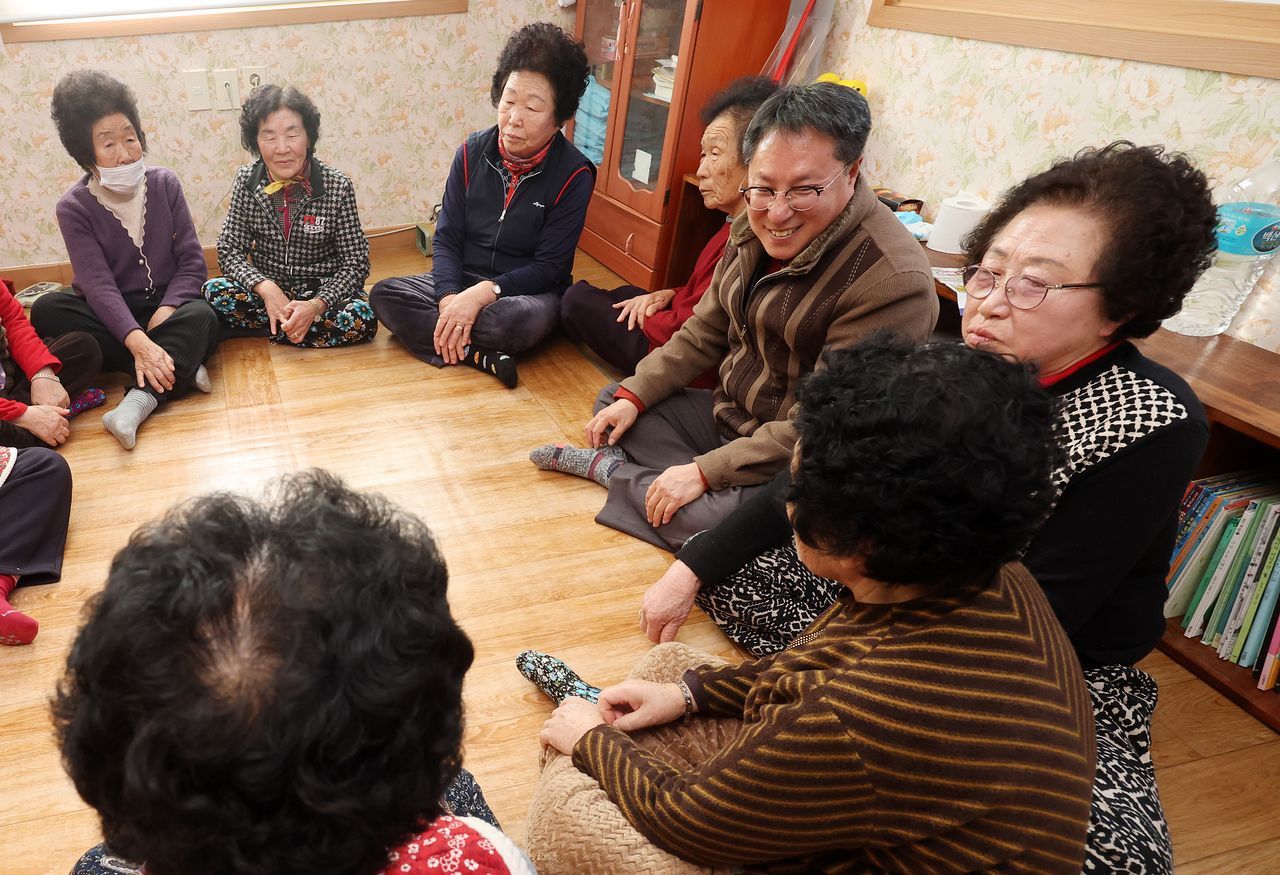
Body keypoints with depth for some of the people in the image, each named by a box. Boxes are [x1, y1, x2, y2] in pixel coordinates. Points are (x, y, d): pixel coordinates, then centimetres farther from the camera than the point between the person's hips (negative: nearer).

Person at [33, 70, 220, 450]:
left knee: (202, 317, -33)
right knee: (46, 310, -28)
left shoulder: (164, 184, -3)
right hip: (112, 317, 0)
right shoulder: (74, 207, -9)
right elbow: (99, 286, -21)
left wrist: (162, 316, -22)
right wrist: (140, 343, -38)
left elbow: (192, 262, -6)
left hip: (168, 308, 0)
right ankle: (181, 367, -31)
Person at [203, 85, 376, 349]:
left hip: (322, 293, -1)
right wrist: (266, 288, -26)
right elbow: (229, 250, -4)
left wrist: (316, 305, -29)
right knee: (215, 291, -26)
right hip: (266, 290, 2)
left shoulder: (337, 186, -12)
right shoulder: (246, 181, -4)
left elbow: (355, 263, -12)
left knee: (361, 319, -31)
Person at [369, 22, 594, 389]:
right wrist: (450, 297, -22)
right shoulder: (472, 152, -2)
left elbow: (550, 267, -15)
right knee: (384, 294, -17)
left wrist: (483, 293, -27)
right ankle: (480, 355, -25)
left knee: (527, 318, -39)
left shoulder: (573, 175, -14)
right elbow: (446, 237, -2)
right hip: (461, 284, 5)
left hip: (526, 290, -4)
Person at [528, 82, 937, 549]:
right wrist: (634, 395, 2)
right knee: (612, 402, 12)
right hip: (727, 416, 8)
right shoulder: (756, 228, -1)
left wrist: (705, 471, -26)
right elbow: (704, 331, 11)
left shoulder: (893, 281, -28)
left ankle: (612, 469, -5)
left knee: (704, 519, -31)